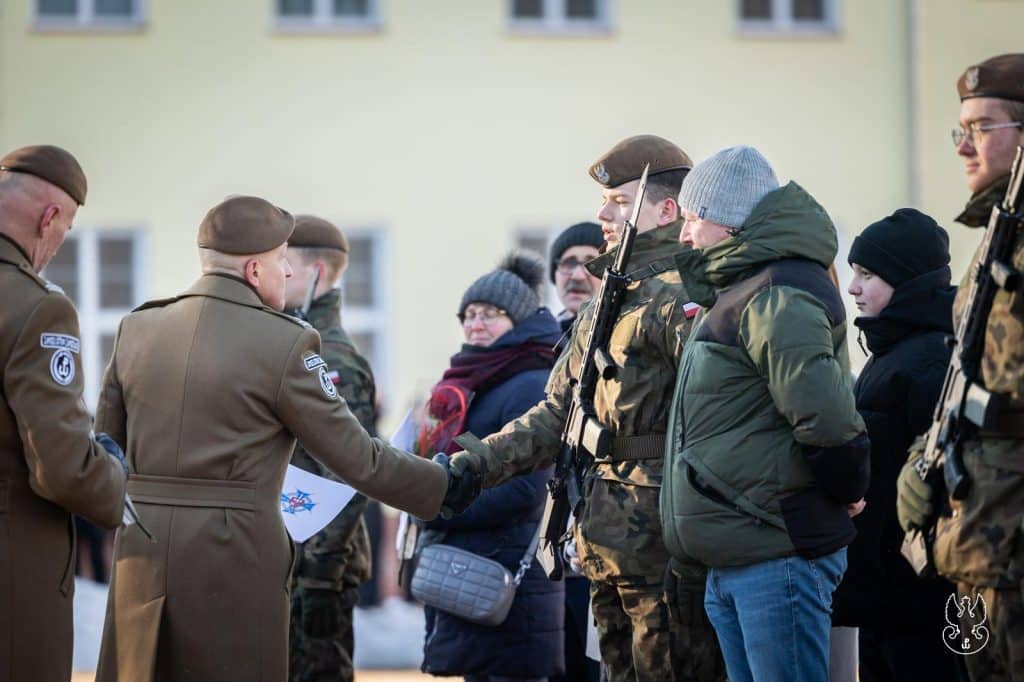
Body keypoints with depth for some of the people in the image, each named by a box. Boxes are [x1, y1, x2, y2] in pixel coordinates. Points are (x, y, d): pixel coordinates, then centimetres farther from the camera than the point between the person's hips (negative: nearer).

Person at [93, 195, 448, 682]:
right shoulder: (285, 344, -8)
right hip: (235, 559, -5)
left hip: (141, 553, 5)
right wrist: (452, 489, 6)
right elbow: (356, 458, -5)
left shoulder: (136, 328, 7)